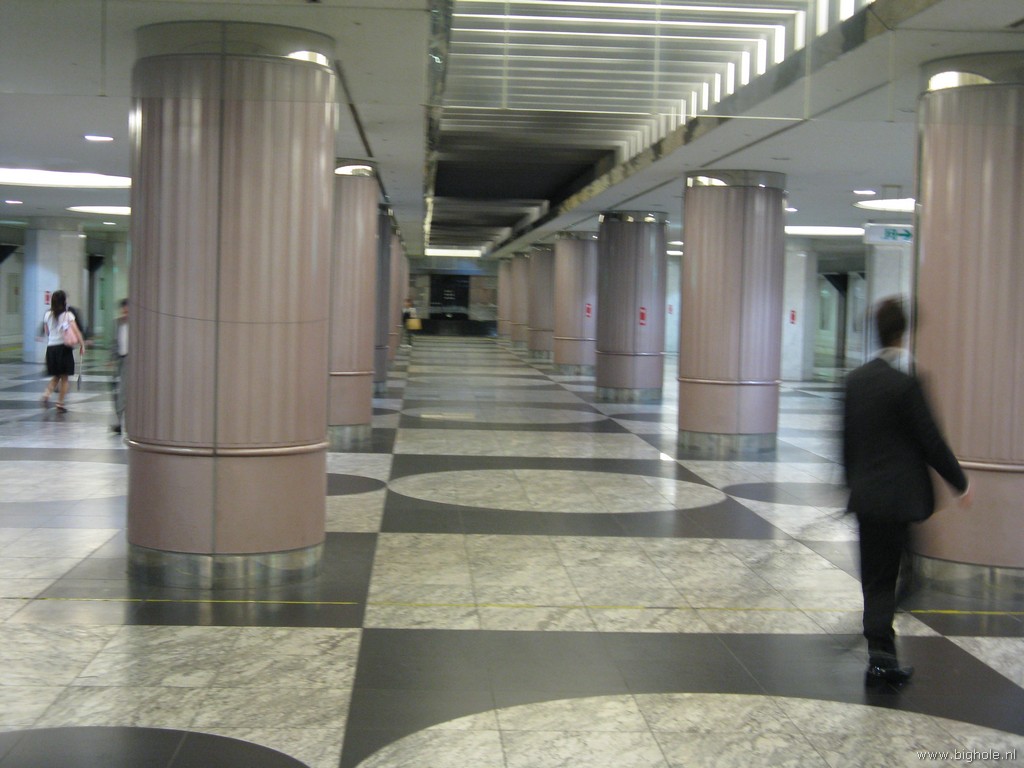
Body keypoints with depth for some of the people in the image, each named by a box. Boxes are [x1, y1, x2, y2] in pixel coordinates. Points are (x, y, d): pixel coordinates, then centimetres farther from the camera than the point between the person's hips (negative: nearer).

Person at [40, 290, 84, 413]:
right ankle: (60, 404, 4)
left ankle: (47, 394, -8)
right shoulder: (68, 315, -7)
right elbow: (76, 331, -14)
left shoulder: (48, 314, 5)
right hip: (64, 347, -4)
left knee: (56, 376, 17)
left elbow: (46, 332, 12)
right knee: (64, 377, 6)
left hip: (51, 347, 4)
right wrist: (82, 344, -8)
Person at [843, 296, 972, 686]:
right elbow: (931, 441, -12)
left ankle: (883, 657, 17)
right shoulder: (905, 383, -16)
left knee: (876, 577, 12)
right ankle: (881, 657, 7)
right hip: (898, 496, -6)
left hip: (865, 494, 6)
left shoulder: (857, 378, 5)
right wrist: (960, 483, 1)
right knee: (884, 577, 3)